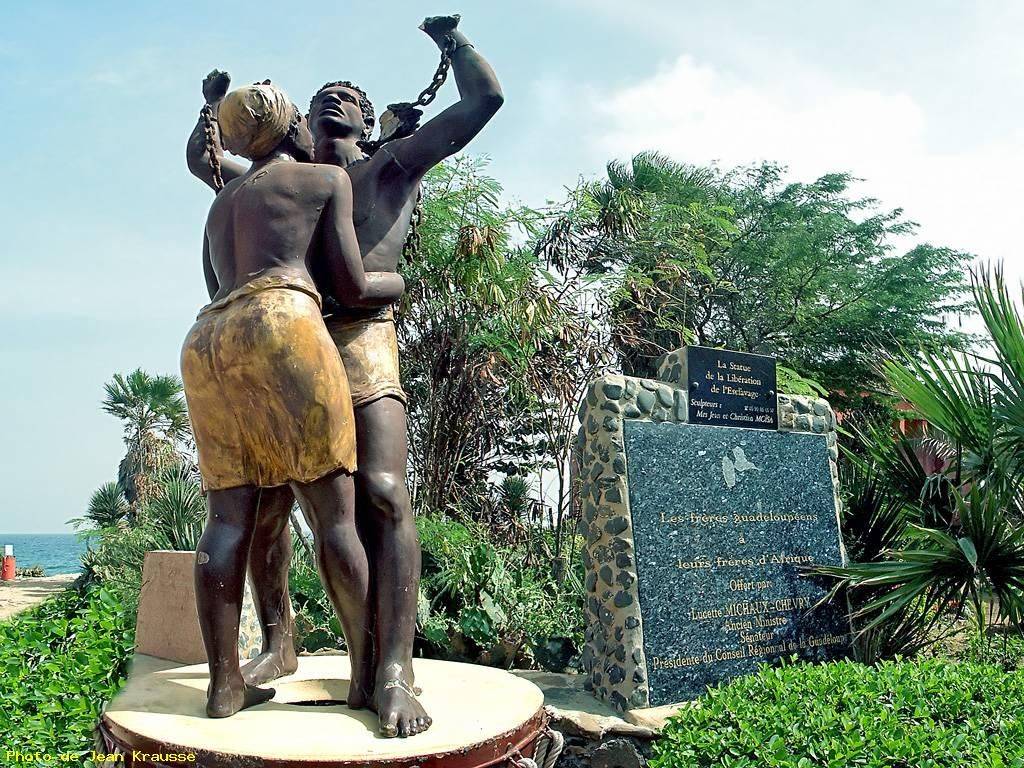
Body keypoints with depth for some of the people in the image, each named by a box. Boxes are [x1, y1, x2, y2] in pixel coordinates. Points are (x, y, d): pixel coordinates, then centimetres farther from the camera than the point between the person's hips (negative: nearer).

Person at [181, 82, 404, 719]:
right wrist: (406, 279, 25)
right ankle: (368, 672, -1)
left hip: (206, 341, 7)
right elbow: (353, 288, 6)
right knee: (334, 510, -5)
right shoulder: (327, 178, 13)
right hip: (283, 329, -7)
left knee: (230, 515, 3)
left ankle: (225, 683, 3)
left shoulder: (222, 202, 32)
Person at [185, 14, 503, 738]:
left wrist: (451, 36, 23)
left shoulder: (391, 165, 16)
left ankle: (394, 670, -23)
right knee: (263, 505, 4)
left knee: (383, 493, -22)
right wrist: (215, 104, 33)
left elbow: (486, 99, 11)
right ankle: (278, 644, 20)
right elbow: (203, 160, 44)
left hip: (362, 344, -5)